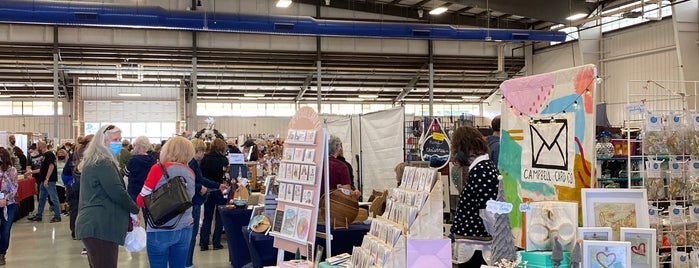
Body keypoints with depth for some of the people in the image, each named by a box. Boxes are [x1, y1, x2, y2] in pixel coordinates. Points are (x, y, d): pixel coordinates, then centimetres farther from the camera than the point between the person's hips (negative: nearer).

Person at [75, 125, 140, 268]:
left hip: (93, 226, 10)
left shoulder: (93, 162, 21)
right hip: (100, 227, -10)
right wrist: (134, 210, -2)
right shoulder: (104, 163, -11)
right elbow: (117, 192, -16)